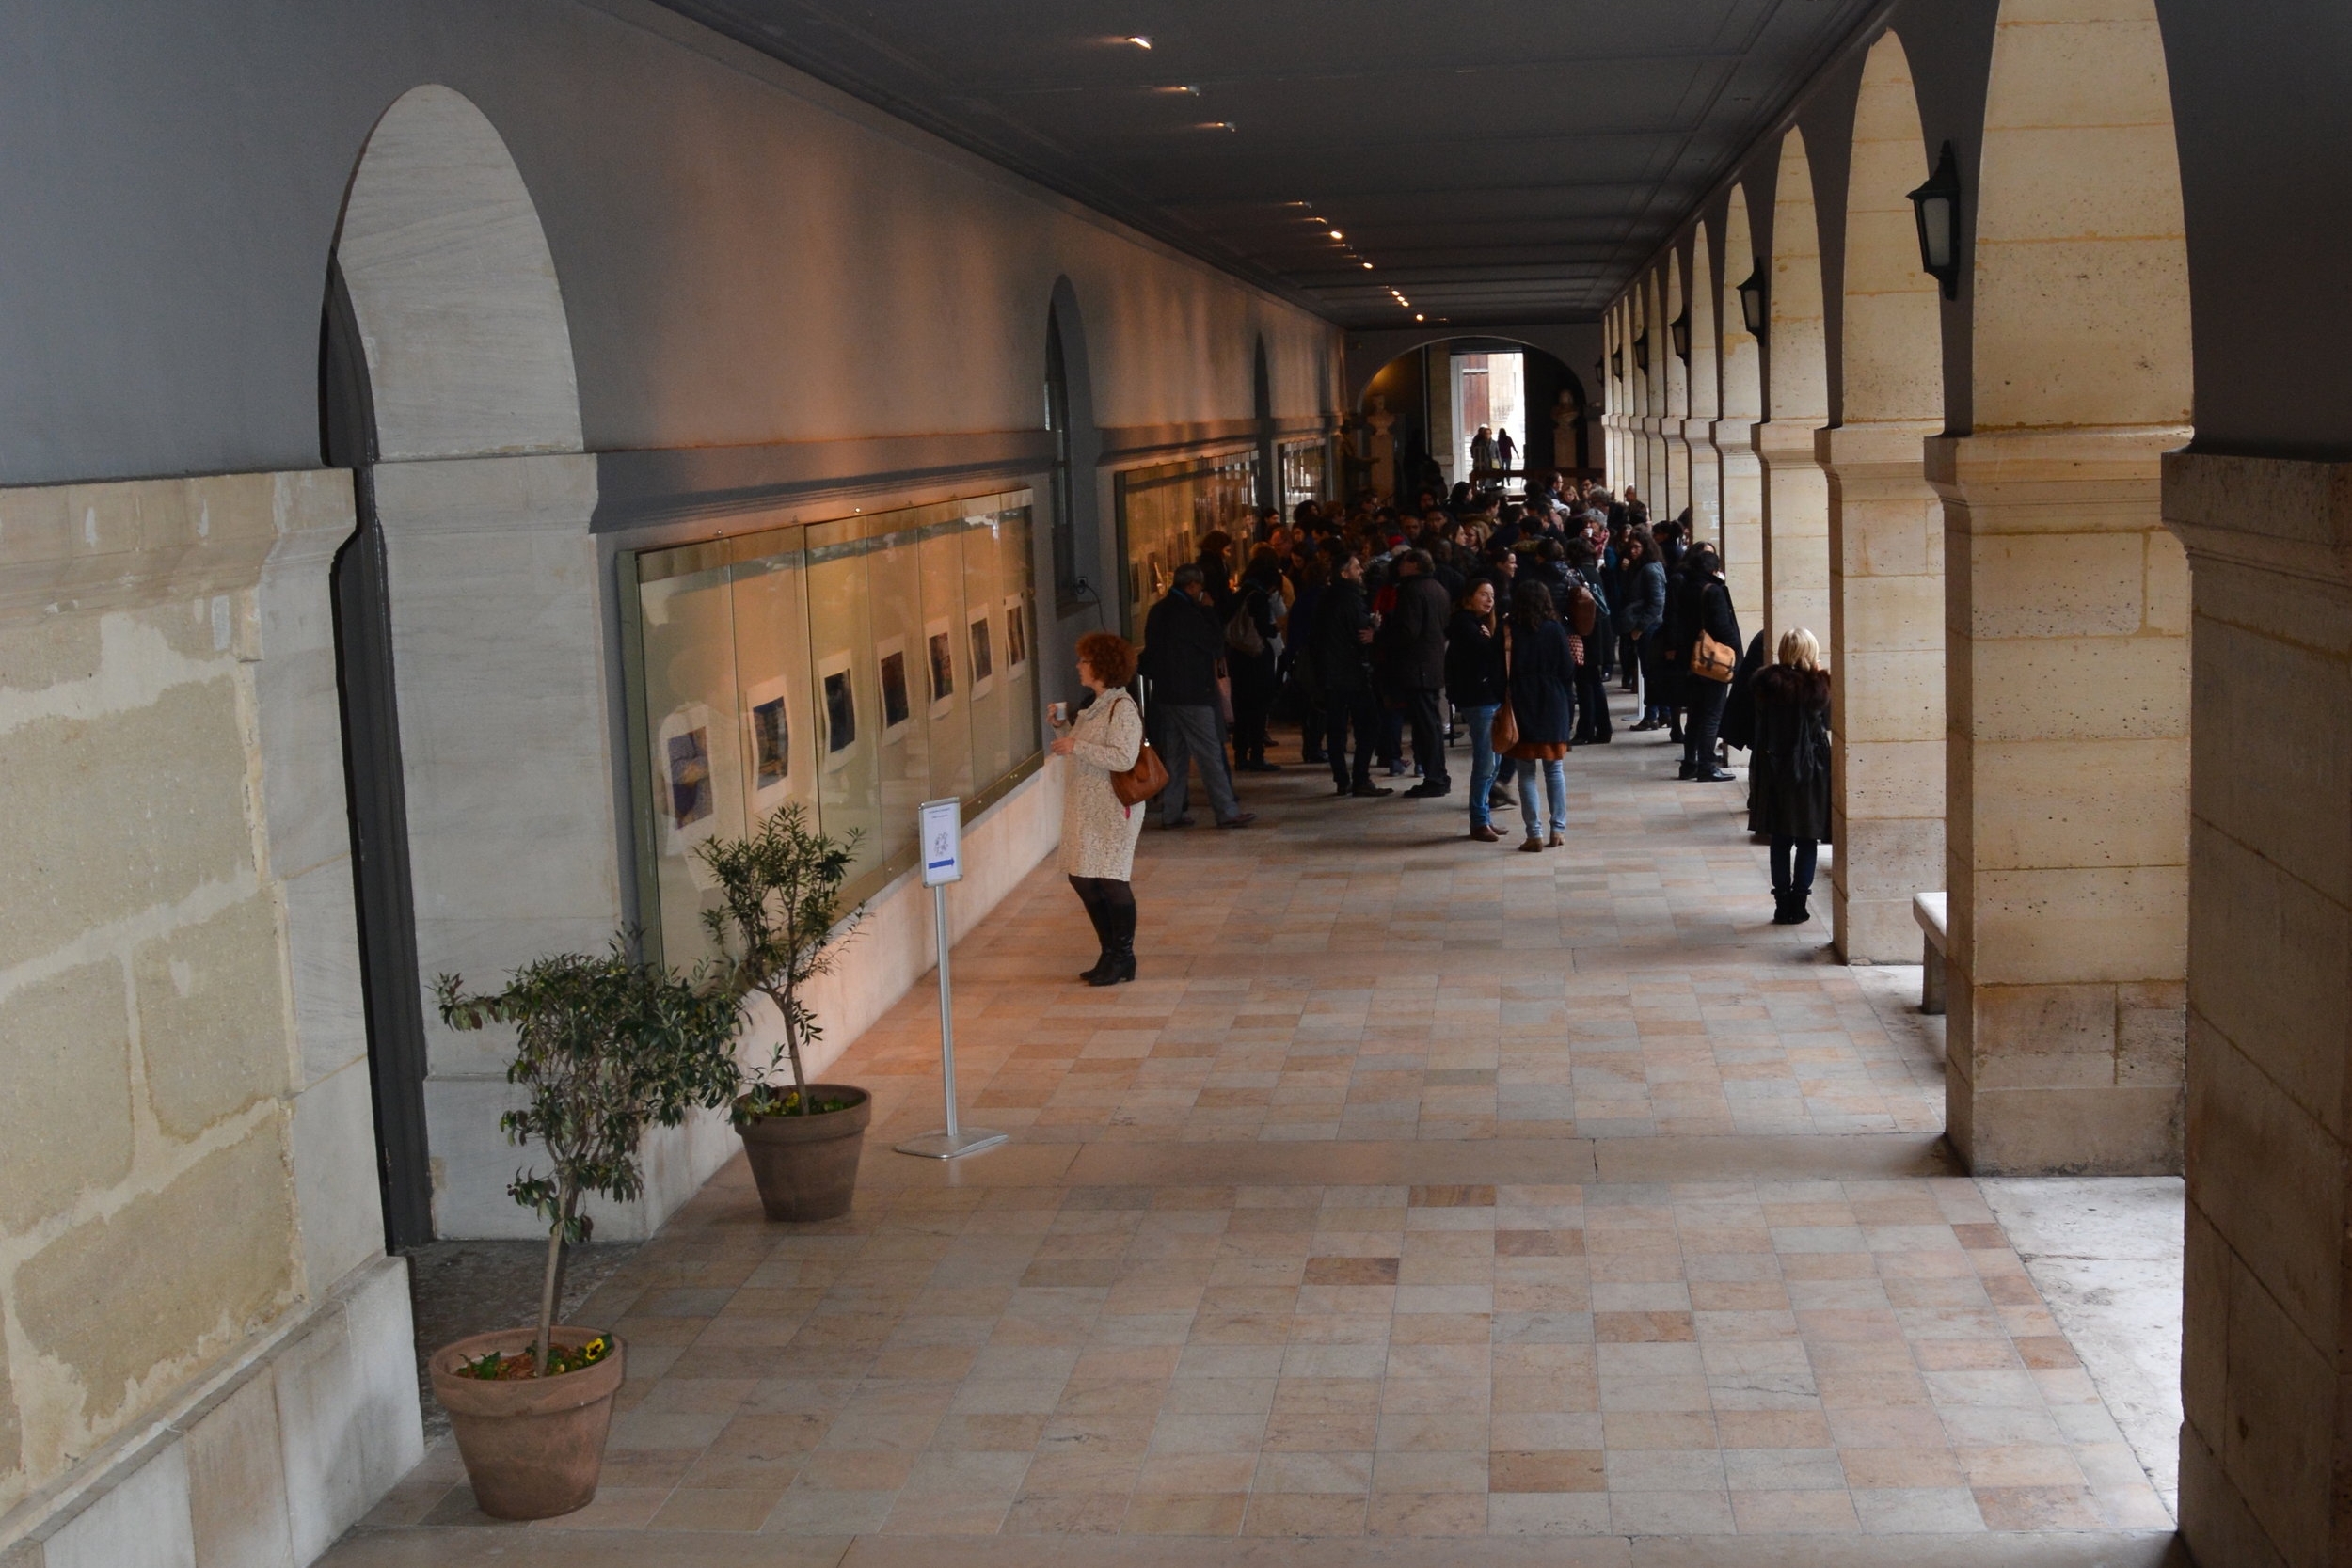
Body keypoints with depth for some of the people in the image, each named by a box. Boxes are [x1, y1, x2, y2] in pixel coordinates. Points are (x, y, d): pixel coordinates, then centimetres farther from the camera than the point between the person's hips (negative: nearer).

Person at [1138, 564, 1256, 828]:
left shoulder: (1158, 611, 10)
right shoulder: (1185, 613, -18)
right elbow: (1216, 643, -12)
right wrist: (1208, 610, -4)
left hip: (1165, 694, 9)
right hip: (1191, 695, -9)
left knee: (1174, 755, 12)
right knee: (1210, 755, -4)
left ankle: (1171, 813, 13)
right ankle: (1227, 812, -2)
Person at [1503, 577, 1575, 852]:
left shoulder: (1511, 632, -6)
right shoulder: (1556, 630, -2)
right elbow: (1568, 671, -1)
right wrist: (1568, 707, 8)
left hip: (1523, 708, -2)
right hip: (1554, 706, 2)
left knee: (1527, 772, 2)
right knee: (1554, 769, 12)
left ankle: (1535, 834, -2)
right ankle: (1558, 830, 10)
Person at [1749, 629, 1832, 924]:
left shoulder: (1767, 684, -6)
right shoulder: (1817, 685, -12)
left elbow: (1761, 727, 1)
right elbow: (1828, 722, 3)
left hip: (1776, 770, 2)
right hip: (1810, 769, -2)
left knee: (1780, 840, 10)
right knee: (1807, 842, 8)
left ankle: (1782, 905, 11)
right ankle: (1798, 905, 8)